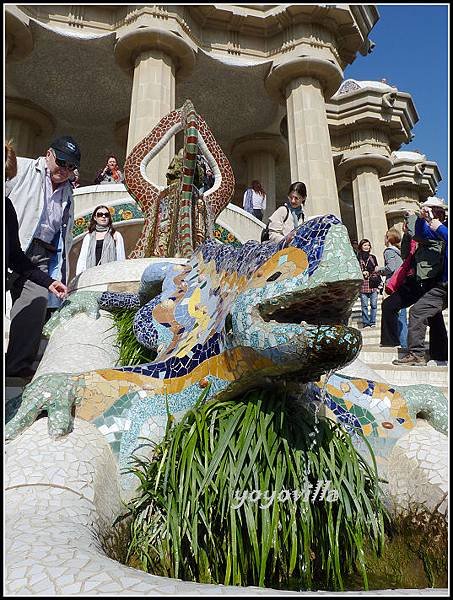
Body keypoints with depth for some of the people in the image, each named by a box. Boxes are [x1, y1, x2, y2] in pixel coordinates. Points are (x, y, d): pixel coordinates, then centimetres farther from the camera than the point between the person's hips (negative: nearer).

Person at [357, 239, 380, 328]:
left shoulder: (373, 257, 14)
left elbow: (376, 270, 16)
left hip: (373, 284, 3)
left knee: (374, 304, 0)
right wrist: (362, 272, -12)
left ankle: (372, 321, 10)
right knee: (364, 305, 0)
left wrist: (378, 282, 9)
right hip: (363, 284, -2)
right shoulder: (358, 258, 2)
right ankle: (366, 322, 8)